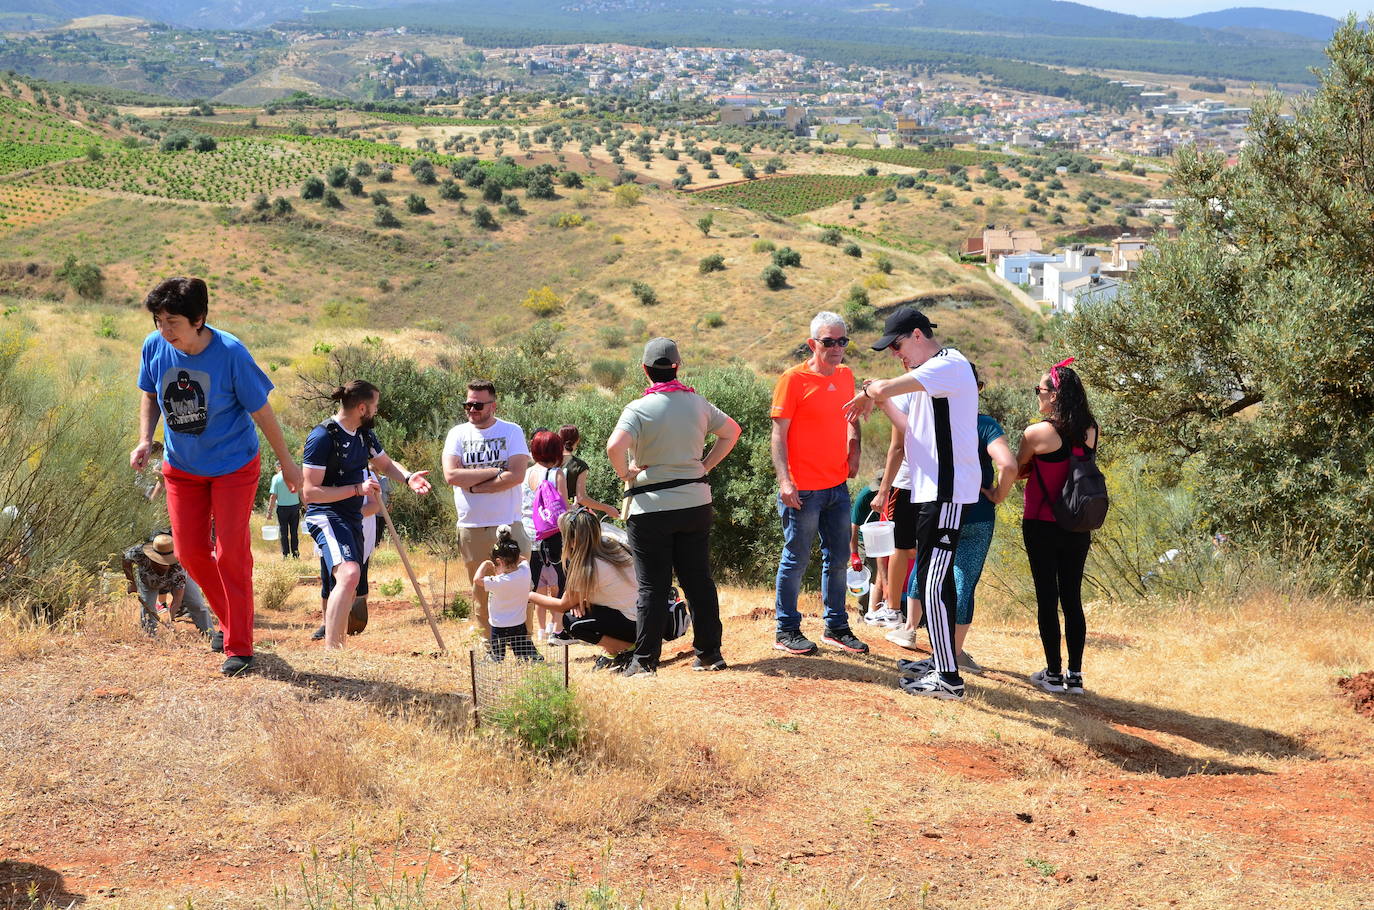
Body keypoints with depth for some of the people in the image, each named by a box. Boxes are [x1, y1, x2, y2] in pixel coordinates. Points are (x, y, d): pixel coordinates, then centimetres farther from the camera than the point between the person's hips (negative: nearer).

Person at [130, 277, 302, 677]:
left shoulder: (230, 353, -25)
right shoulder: (154, 347, -14)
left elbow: (261, 410, -13)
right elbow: (150, 396, 6)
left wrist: (287, 463, -4)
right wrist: (145, 440, -10)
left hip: (233, 464, -5)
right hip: (181, 466, 5)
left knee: (231, 554, -5)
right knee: (190, 552, 7)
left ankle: (239, 647, 6)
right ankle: (232, 619, 31)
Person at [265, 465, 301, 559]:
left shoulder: (276, 477, -7)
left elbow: (273, 496, -9)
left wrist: (270, 511, -4)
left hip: (282, 507, -2)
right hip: (295, 506, 2)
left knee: (283, 532, 6)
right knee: (294, 532, 11)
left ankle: (285, 554, 5)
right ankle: (295, 553, 12)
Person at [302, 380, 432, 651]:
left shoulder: (364, 434, 9)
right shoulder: (323, 436, -17)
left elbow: (386, 464, 25)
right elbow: (310, 492, -20)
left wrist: (408, 477, 2)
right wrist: (358, 489, -25)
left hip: (352, 517, 10)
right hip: (326, 515, -9)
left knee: (348, 588, 16)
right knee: (349, 573, -30)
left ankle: (338, 645, 31)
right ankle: (330, 651, -34)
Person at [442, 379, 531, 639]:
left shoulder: (511, 432, 2)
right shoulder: (458, 434, 8)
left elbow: (517, 475, -11)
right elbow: (451, 475, -7)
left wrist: (474, 486, -11)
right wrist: (495, 472, -9)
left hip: (508, 525, -2)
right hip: (471, 527, 2)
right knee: (481, 593, 7)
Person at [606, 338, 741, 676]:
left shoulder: (639, 409, -13)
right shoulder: (698, 403, 5)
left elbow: (615, 445, -28)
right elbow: (732, 431, 19)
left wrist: (625, 473, -11)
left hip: (651, 508, -4)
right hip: (696, 504, 4)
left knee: (652, 586, 1)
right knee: (699, 580, 12)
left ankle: (645, 660, 3)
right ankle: (709, 652, 17)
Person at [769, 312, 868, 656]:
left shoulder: (845, 376, 8)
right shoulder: (793, 379, -11)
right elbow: (778, 434, -13)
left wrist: (853, 450, 10)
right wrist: (784, 480, -21)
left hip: (838, 486, 7)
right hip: (804, 490, -6)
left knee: (837, 560, 14)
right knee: (796, 561, 2)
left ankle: (836, 627, 25)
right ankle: (786, 631, 13)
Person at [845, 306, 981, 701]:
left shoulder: (950, 364, -13)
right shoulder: (931, 374, 20)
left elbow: (885, 387, -25)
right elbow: (913, 430, 22)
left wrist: (871, 392, -2)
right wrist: (881, 401, 10)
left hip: (947, 493, -11)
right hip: (930, 491, 11)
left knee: (933, 584, -10)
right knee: (932, 579, 15)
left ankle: (948, 678, -8)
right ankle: (941, 663, 23)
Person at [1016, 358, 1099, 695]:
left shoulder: (1037, 433, -14)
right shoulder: (1090, 430, 2)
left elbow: (1017, 471, 0)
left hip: (1043, 526, -5)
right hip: (1078, 528, 5)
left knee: (1047, 598, 3)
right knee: (1072, 599, 10)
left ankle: (1053, 673, 6)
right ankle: (1075, 675, 12)